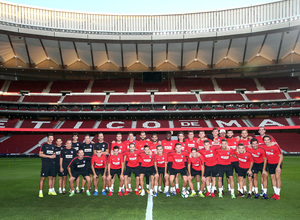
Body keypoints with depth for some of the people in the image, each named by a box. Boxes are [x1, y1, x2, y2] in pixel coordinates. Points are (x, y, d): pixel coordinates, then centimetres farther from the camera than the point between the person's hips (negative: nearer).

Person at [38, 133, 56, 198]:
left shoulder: (53, 146, 14)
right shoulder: (43, 145, -4)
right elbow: (40, 154, -10)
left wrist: (54, 156, -1)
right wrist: (49, 156, -13)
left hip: (52, 163, 6)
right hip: (45, 164, -6)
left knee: (51, 177, 10)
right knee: (43, 178, -5)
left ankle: (50, 191, 19)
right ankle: (40, 192, 1)